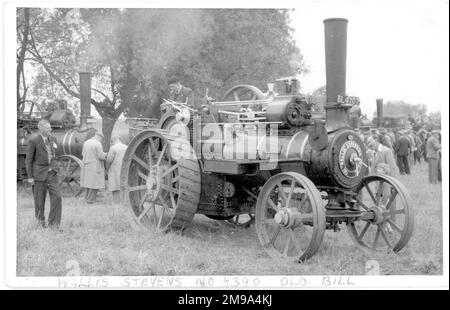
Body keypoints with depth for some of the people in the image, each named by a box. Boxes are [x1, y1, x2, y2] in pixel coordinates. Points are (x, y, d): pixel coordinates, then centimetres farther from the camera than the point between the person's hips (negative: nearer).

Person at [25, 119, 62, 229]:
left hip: (52, 173, 4)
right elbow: (28, 160, -7)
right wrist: (30, 176, -9)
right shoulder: (33, 141, -10)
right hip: (39, 174, -4)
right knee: (40, 199, 7)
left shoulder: (52, 139, 7)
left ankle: (53, 223, 1)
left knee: (57, 197, -5)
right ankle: (40, 219, 30)